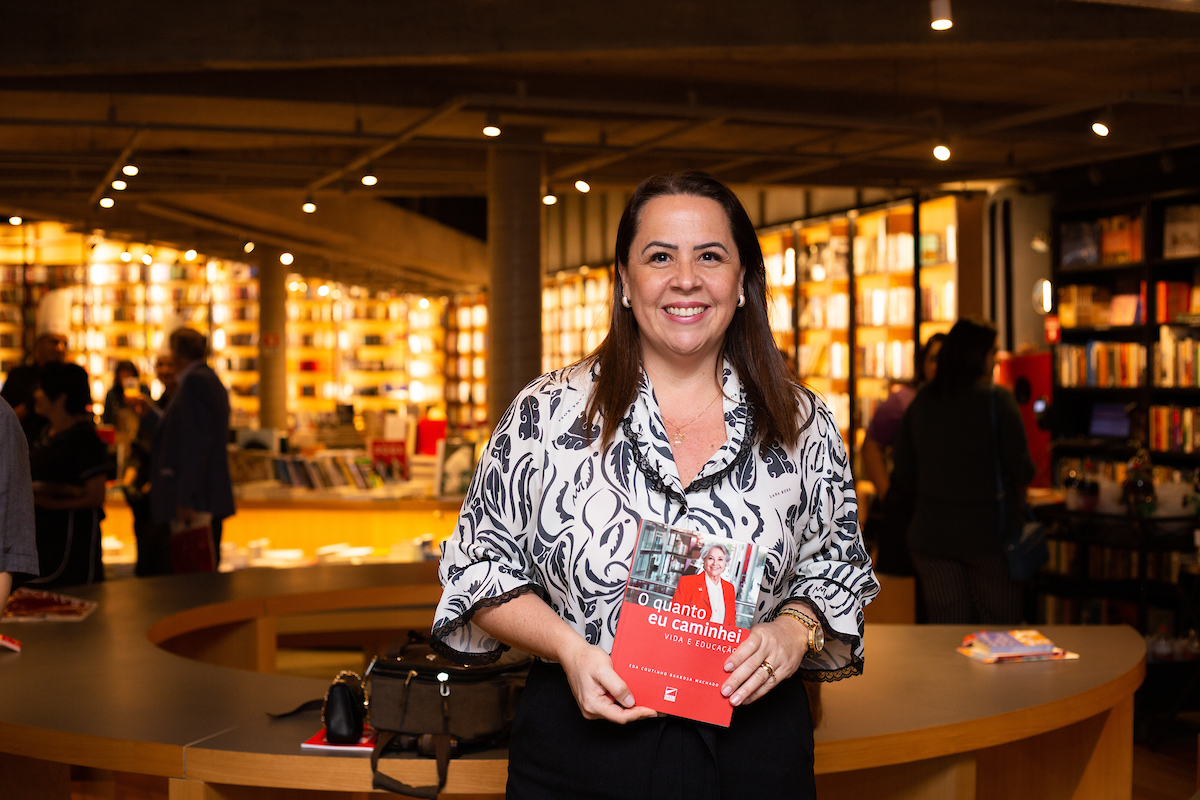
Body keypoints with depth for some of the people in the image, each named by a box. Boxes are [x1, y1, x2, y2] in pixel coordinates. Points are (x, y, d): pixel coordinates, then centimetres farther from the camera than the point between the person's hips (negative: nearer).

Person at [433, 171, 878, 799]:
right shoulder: (547, 413, -4)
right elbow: (481, 562, 2)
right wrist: (568, 648, -14)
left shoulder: (804, 426, 1)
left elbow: (837, 569, 12)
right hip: (581, 749, -1)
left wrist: (795, 629, -10)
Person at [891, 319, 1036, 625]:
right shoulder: (997, 399, -9)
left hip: (930, 532, 4)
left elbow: (903, 477, 8)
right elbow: (1021, 470, -9)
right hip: (987, 531, -4)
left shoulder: (921, 401, 5)